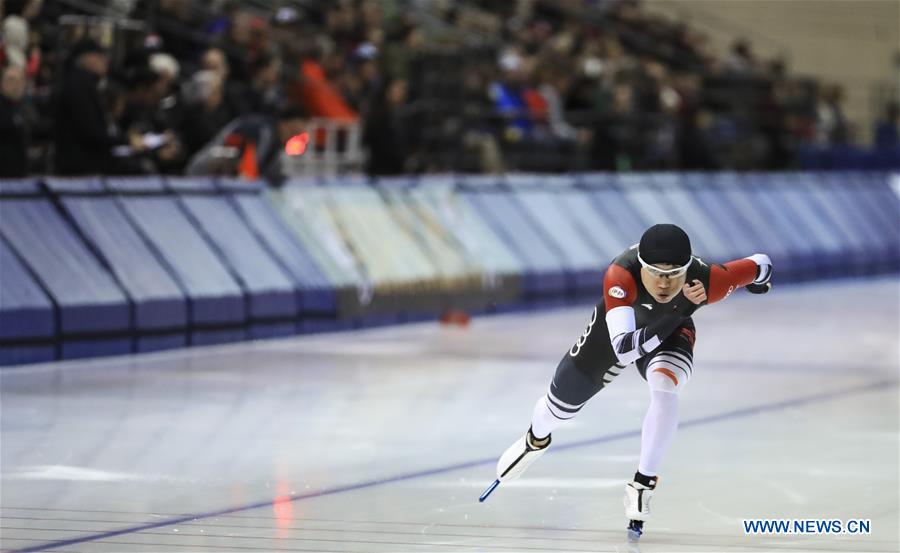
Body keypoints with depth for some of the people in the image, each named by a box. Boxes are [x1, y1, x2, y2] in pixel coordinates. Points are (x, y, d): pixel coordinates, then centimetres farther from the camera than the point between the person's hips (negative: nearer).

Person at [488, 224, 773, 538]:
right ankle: (536, 440, 54)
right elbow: (622, 348, -49)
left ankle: (643, 485, -15)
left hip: (671, 333, 0)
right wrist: (662, 326, -62)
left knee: (664, 390, -33)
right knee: (561, 404, 16)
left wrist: (759, 280, 5)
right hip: (617, 324, 0)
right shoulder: (621, 275, -44)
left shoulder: (707, 280, -39)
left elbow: (761, 264, -18)